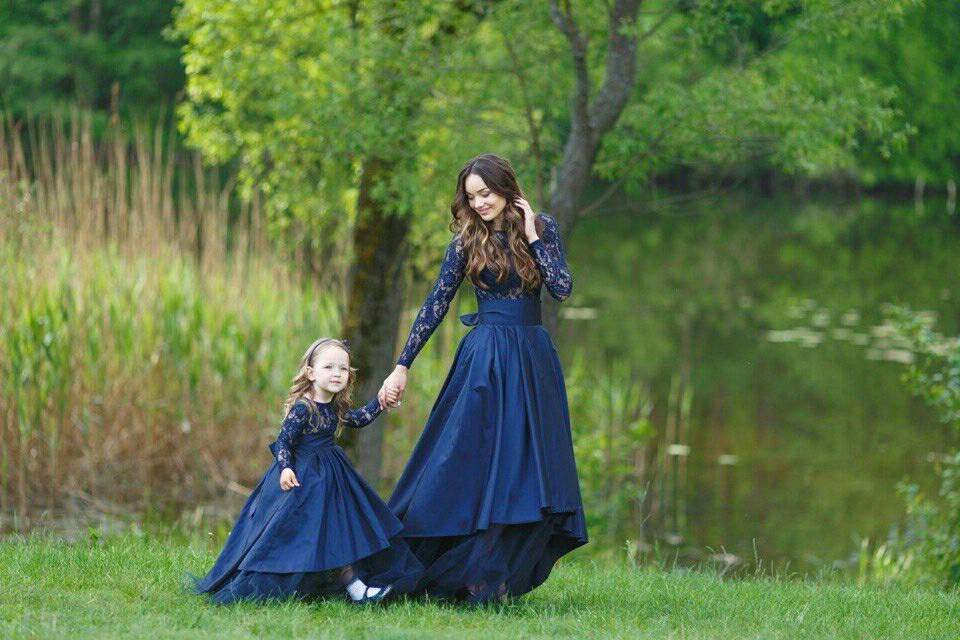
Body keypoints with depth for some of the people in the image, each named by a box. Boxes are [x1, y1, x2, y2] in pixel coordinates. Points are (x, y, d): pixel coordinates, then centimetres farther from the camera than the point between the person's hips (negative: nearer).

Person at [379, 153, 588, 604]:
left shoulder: (542, 228, 4)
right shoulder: (467, 241, 0)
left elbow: (562, 288, -7)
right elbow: (435, 306, 0)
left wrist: (531, 235, -9)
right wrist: (402, 367, -3)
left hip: (534, 359, 2)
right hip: (485, 359, -2)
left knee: (526, 471, 1)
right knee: (479, 464, -6)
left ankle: (500, 579, 8)